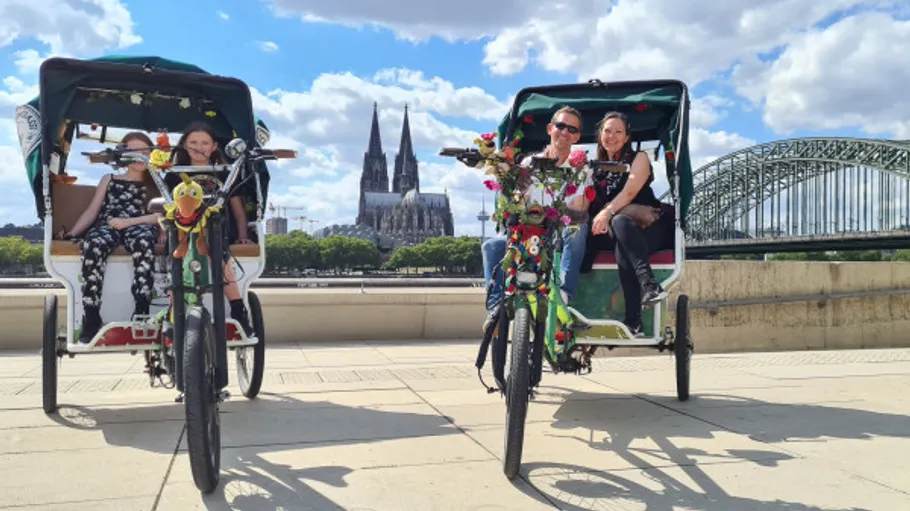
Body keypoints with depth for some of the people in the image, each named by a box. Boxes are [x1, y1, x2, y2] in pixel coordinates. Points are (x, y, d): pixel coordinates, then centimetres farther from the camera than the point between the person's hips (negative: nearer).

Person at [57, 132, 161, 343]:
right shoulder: (109, 179, 30)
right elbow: (92, 212, 21)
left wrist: (128, 221, -10)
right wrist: (71, 233, 3)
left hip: (139, 226, -1)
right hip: (107, 226, 2)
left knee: (144, 241, -42)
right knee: (93, 245, -38)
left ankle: (141, 313, -42)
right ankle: (91, 320, -37)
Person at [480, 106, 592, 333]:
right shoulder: (530, 163, 11)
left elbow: (579, 211, -8)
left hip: (563, 238, -2)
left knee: (577, 230, -35)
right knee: (492, 246, -23)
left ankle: (562, 296, -40)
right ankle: (496, 307, -27)